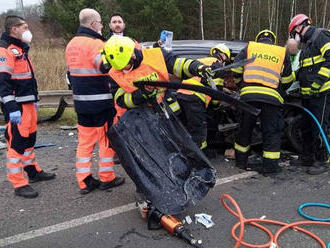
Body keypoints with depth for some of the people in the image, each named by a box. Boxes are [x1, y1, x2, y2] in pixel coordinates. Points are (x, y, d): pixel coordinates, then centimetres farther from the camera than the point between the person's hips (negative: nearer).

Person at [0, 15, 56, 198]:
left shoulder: (20, 49, 18)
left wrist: (34, 100, 26)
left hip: (28, 104, 10)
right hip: (16, 107, -10)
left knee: (29, 139, 19)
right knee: (17, 142, -5)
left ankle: (33, 171, 34)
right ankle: (19, 184, 2)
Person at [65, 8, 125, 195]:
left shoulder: (72, 44, 14)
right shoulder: (96, 44, -14)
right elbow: (107, 67, -28)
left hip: (80, 101, 8)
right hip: (101, 102, -8)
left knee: (85, 141, 11)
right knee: (107, 139, 6)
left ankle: (85, 181, 16)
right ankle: (107, 178, 16)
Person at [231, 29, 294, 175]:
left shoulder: (249, 48, 16)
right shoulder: (282, 53, 18)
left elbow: (236, 69, 8)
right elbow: (287, 80, 17)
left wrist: (242, 83, 25)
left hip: (249, 94, 1)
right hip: (272, 96, -1)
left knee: (245, 129, 14)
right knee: (272, 132, 7)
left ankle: (241, 161, 25)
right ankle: (270, 166, 8)